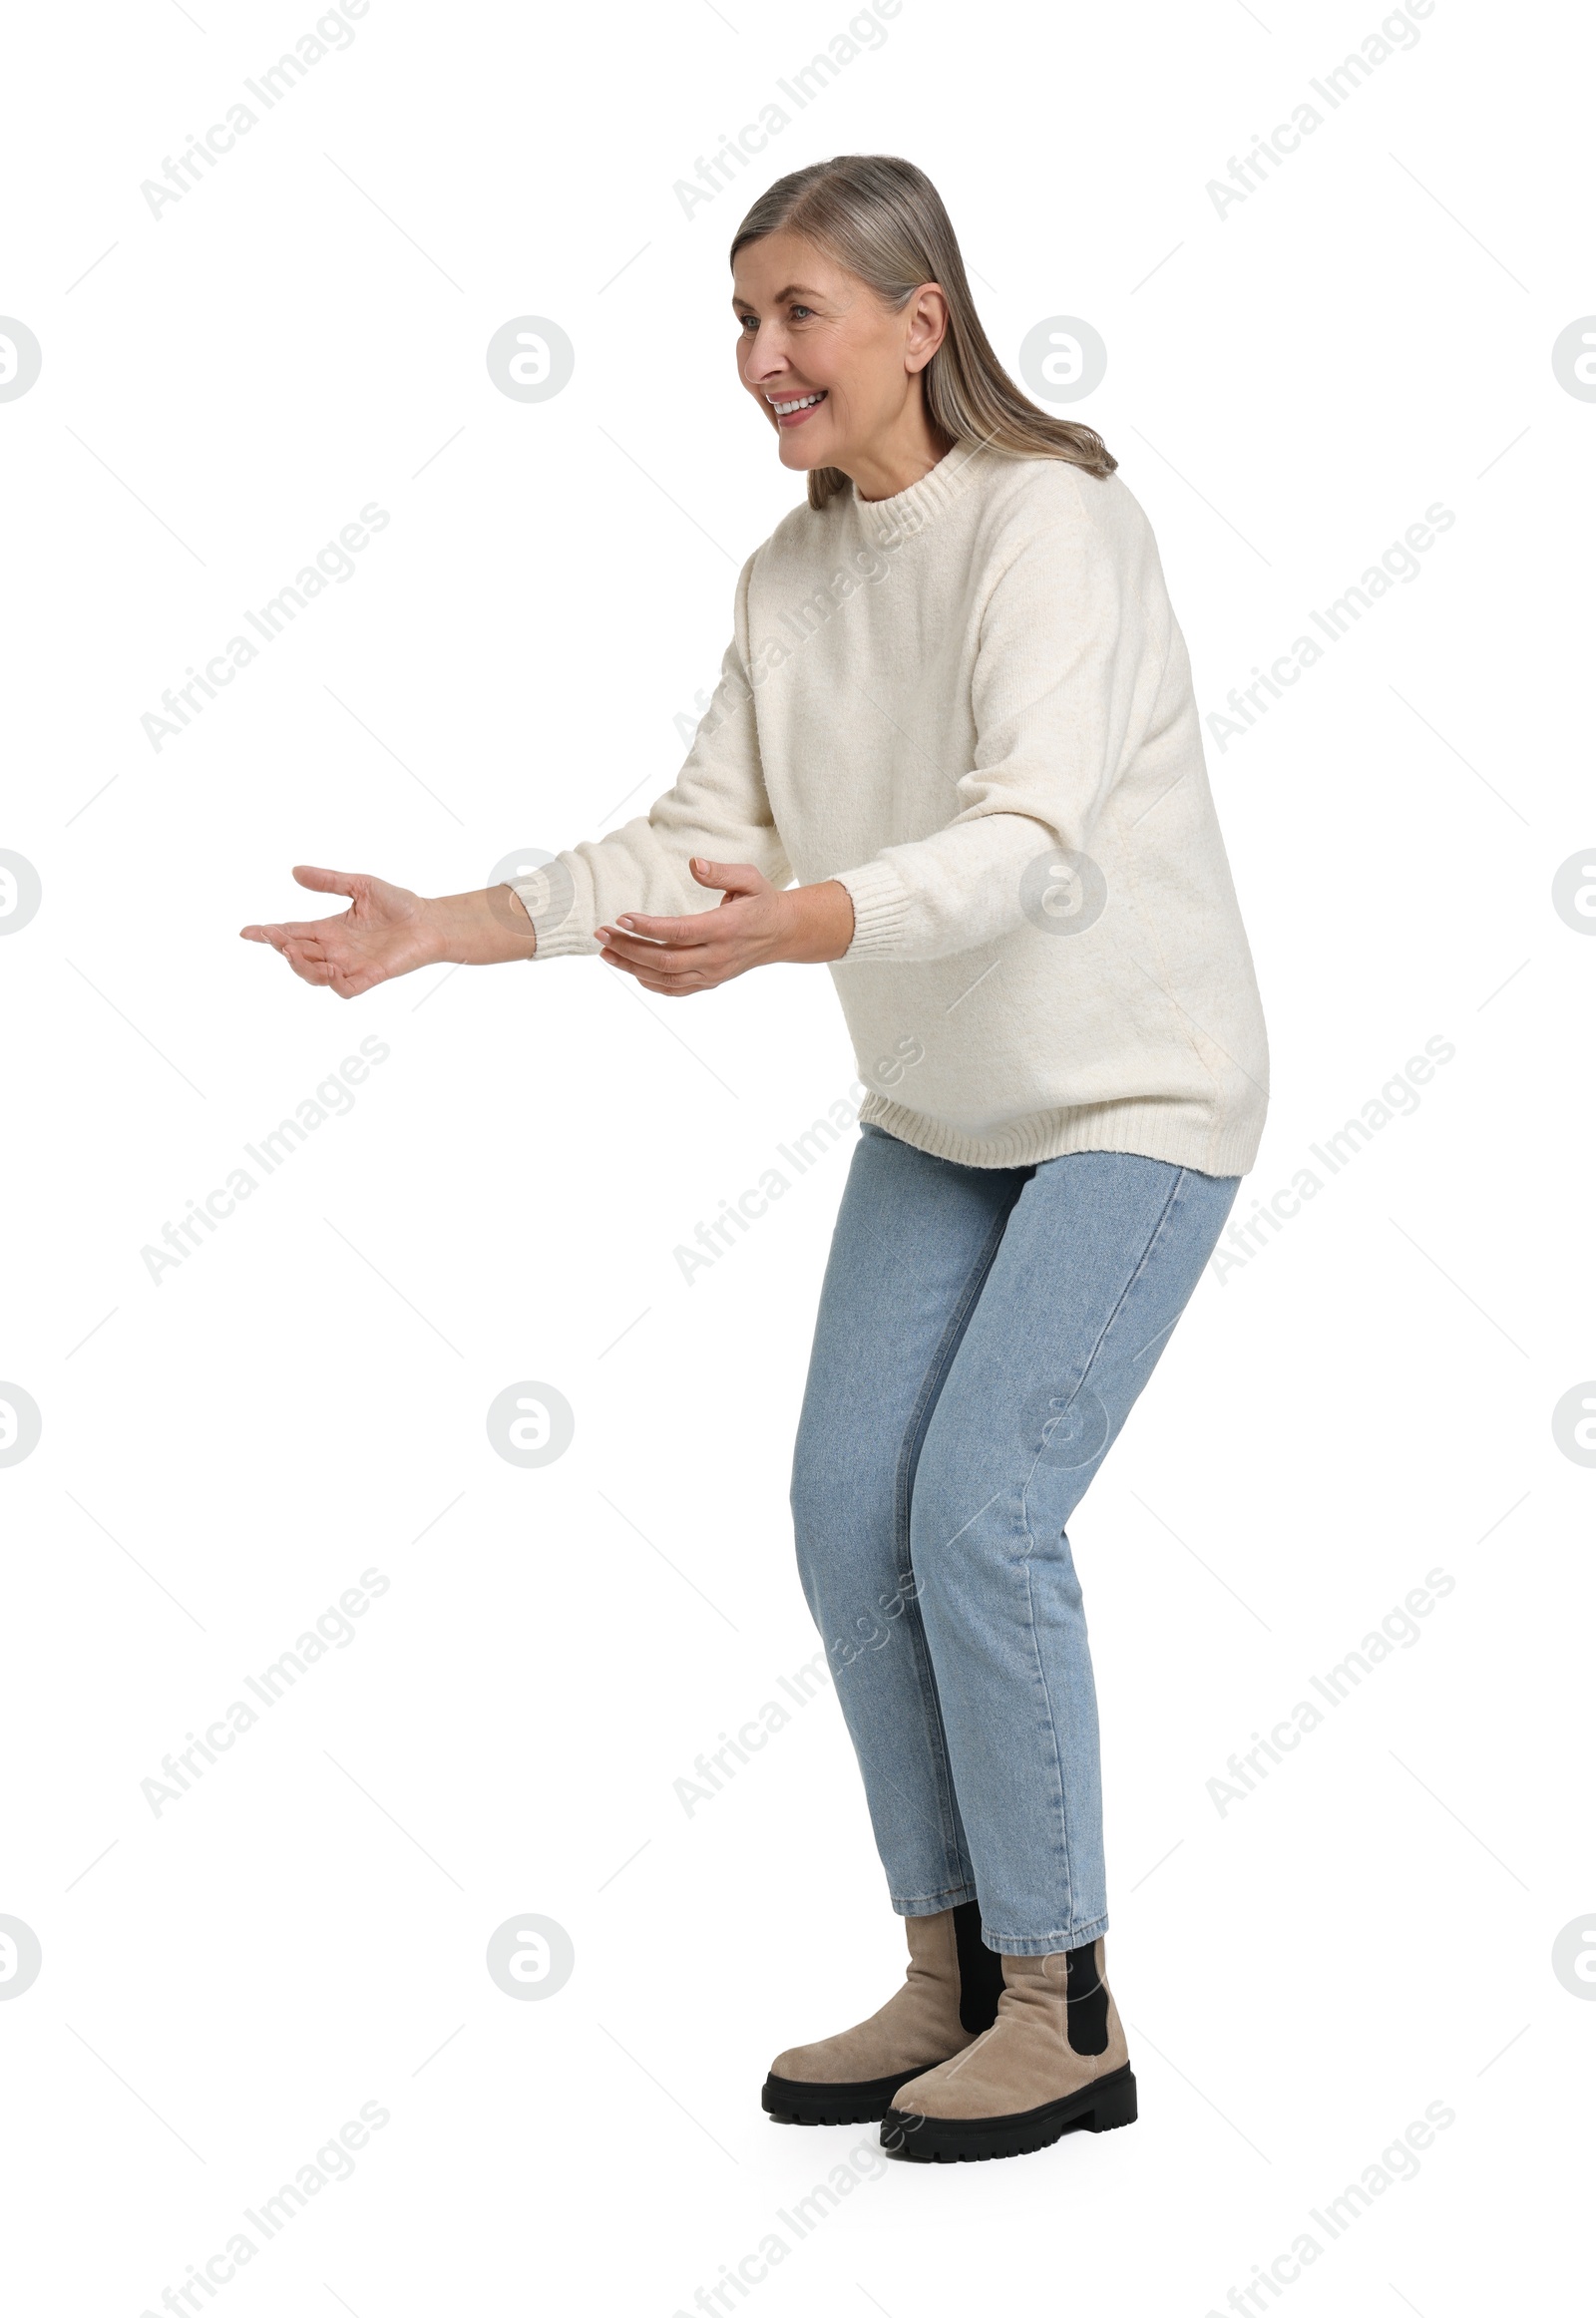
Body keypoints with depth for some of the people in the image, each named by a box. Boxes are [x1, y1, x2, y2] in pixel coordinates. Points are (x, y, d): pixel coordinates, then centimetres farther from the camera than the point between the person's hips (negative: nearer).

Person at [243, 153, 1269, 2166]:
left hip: (1135, 1097, -7)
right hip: (939, 1112, 7)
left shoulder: (1051, 524, -21)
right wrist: (452, 931, -9)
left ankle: (1064, 2015, 3)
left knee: (978, 1513, -15)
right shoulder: (788, 577, 1)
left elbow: (1030, 840, -34)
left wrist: (800, 926, -51)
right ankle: (950, 1975, 17)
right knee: (847, 1514, 2)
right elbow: (702, 839, 1)